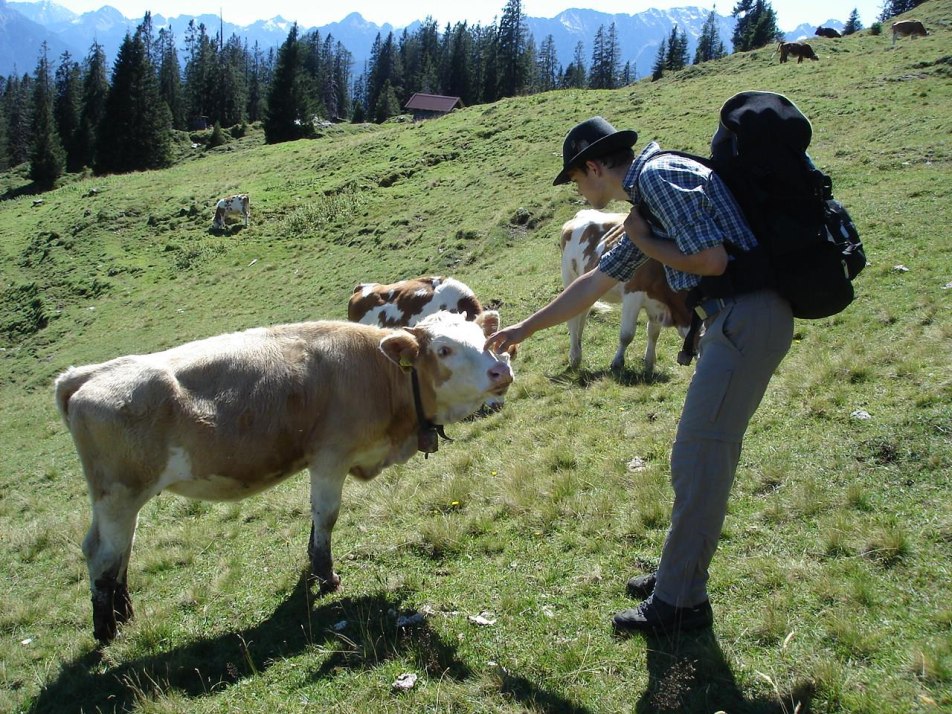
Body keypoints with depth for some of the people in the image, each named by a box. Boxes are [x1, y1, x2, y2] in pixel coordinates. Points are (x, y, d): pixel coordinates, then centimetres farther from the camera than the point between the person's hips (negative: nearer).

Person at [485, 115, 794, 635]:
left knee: (698, 458, -5)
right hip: (734, 321, 10)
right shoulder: (645, 203, 22)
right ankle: (678, 573, 29)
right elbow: (594, 283, 29)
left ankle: (679, 602, 4)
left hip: (747, 317, -10)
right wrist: (525, 329, 34)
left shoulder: (657, 177, -10)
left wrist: (644, 243, -2)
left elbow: (713, 260, -18)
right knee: (703, 455, 16)